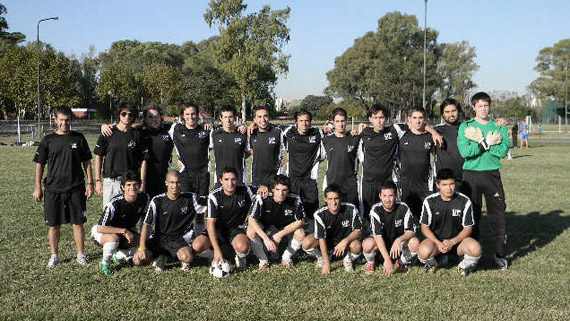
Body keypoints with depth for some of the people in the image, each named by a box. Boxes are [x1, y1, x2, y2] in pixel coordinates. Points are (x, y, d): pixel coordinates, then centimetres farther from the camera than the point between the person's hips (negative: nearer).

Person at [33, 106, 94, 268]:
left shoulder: (79, 138, 3)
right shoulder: (48, 140, 3)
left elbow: (87, 162, 7)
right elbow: (40, 164, 7)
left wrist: (90, 183, 2)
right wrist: (38, 187, 3)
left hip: (76, 189, 0)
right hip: (53, 189, 0)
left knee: (78, 223, 3)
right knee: (54, 224, 6)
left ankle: (80, 254, 17)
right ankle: (54, 256, 21)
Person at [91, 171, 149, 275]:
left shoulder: (144, 198, -13)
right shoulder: (115, 204, -30)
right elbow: (100, 228, -33)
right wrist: (124, 231, -33)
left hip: (127, 231, 5)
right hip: (102, 233, -5)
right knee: (114, 238, -40)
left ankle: (117, 256, 11)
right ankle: (105, 263, -11)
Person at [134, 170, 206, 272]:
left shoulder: (190, 198, -1)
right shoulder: (157, 201, -3)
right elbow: (147, 224, -4)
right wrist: (142, 248, -14)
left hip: (180, 240, -1)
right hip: (159, 239, 2)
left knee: (187, 258, -34)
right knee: (137, 260, -20)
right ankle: (161, 256, 10)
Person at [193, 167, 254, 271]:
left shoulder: (244, 190, -11)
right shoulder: (214, 196, -16)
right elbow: (210, 223, -19)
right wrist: (217, 249, -28)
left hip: (237, 228, -1)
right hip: (218, 229, 1)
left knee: (242, 247, -36)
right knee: (197, 246, -26)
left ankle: (241, 257, 3)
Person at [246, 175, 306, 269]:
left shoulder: (295, 200, -27)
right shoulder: (262, 198, -31)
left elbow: (299, 221, -17)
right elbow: (251, 220, -27)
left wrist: (280, 235, -25)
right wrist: (266, 239, -36)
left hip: (286, 227, 1)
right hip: (264, 225, -1)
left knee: (300, 234, -26)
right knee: (251, 232, -31)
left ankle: (286, 257, 4)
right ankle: (263, 260, -6)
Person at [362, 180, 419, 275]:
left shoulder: (403, 208, -15)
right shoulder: (376, 210, -20)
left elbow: (411, 231, -17)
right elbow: (377, 235, -29)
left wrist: (399, 240, -40)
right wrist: (387, 259, -40)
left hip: (398, 245, 2)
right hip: (380, 244, -2)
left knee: (415, 242, -28)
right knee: (368, 244, -35)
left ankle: (402, 262, 3)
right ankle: (370, 262, 1)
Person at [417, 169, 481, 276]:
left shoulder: (464, 201, -7)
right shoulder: (430, 201, -7)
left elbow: (468, 228, -2)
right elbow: (425, 227, -1)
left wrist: (452, 242, -17)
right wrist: (438, 243, -18)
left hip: (457, 240, 0)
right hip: (436, 239, 0)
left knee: (475, 249, -32)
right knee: (423, 251, -34)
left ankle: (466, 265, 5)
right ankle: (431, 263, 6)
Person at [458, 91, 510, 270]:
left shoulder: (499, 126, 6)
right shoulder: (465, 126, 2)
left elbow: (503, 150, -9)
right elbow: (464, 151, -13)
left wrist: (480, 140, -13)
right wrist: (488, 143, -17)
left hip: (492, 174, 1)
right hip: (471, 175, -1)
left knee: (498, 214, 2)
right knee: (471, 215, 6)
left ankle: (500, 254, 13)